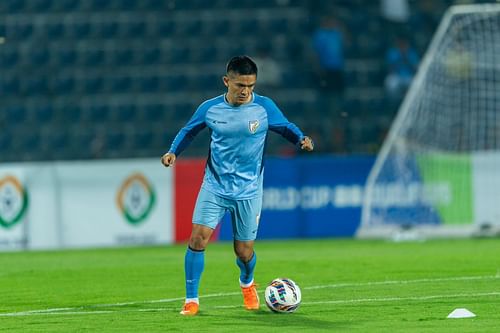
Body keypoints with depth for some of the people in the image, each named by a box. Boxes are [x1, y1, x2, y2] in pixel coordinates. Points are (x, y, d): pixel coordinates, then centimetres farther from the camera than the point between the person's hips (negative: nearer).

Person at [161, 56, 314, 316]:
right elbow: (189, 130, 12)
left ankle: (247, 284, 40)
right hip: (214, 187, 0)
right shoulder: (210, 108, -5)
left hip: (248, 191, 0)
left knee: (244, 251, 4)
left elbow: (285, 127, 7)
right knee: (198, 238, -15)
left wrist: (301, 139, -14)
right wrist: (173, 152, -3)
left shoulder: (264, 107, -8)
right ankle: (191, 300, -2)